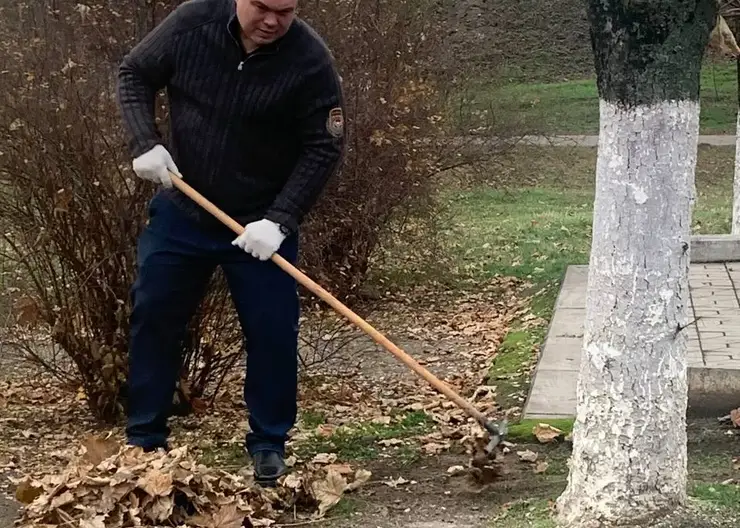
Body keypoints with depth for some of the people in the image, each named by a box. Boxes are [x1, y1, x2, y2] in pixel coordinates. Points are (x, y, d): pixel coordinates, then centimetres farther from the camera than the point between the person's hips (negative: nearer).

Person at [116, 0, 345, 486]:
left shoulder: (311, 60, -19)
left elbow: (324, 148, -15)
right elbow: (135, 74, 1)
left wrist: (280, 219, -23)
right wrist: (145, 143, -14)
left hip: (262, 223, -2)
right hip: (181, 210, 2)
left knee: (272, 331, 0)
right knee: (153, 315, 7)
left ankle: (269, 445, 17)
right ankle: (144, 440, 21)